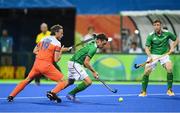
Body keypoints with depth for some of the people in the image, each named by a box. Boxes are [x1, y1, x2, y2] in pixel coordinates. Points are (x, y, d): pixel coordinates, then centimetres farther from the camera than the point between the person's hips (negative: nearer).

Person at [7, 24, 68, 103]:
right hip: (46, 65, -6)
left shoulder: (43, 39, 14)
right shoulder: (57, 43, -5)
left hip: (37, 63, 6)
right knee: (63, 81, -2)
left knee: (27, 80, 23)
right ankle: (52, 93, -26)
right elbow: (56, 60, -8)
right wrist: (61, 51, 6)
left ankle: (11, 96, 19)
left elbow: (35, 51, 21)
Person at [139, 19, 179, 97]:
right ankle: (143, 91, 3)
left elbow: (176, 39, 10)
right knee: (146, 71, -12)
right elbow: (147, 47, -14)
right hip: (153, 55, 0)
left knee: (169, 69, -22)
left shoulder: (167, 33, -6)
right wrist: (149, 56, -32)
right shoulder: (151, 36, -10)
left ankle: (169, 90, -6)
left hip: (164, 55, 0)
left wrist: (172, 47, -6)